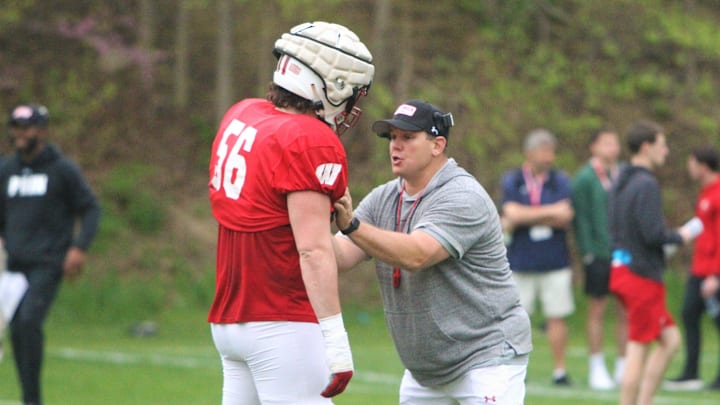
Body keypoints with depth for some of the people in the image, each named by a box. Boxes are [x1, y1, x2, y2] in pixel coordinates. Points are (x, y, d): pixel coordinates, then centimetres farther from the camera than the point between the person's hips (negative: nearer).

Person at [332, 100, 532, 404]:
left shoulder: (463, 198, -18)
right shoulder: (383, 199, 5)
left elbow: (415, 256, -32)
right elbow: (341, 257, -6)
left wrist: (352, 225, -42)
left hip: (486, 358, -8)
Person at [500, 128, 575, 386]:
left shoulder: (561, 181, 6)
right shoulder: (511, 181, 5)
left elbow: (565, 218, -7)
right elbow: (511, 214, -10)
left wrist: (522, 219, -9)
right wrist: (550, 212, -9)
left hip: (555, 261, 0)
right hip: (520, 261, 0)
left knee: (556, 316, -1)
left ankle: (559, 370, 5)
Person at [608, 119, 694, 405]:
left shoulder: (620, 184, 13)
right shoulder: (646, 185, -16)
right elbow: (653, 233, -23)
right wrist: (679, 237, -4)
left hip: (622, 271, 9)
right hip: (643, 276, -9)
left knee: (670, 339, 13)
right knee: (638, 350, -4)